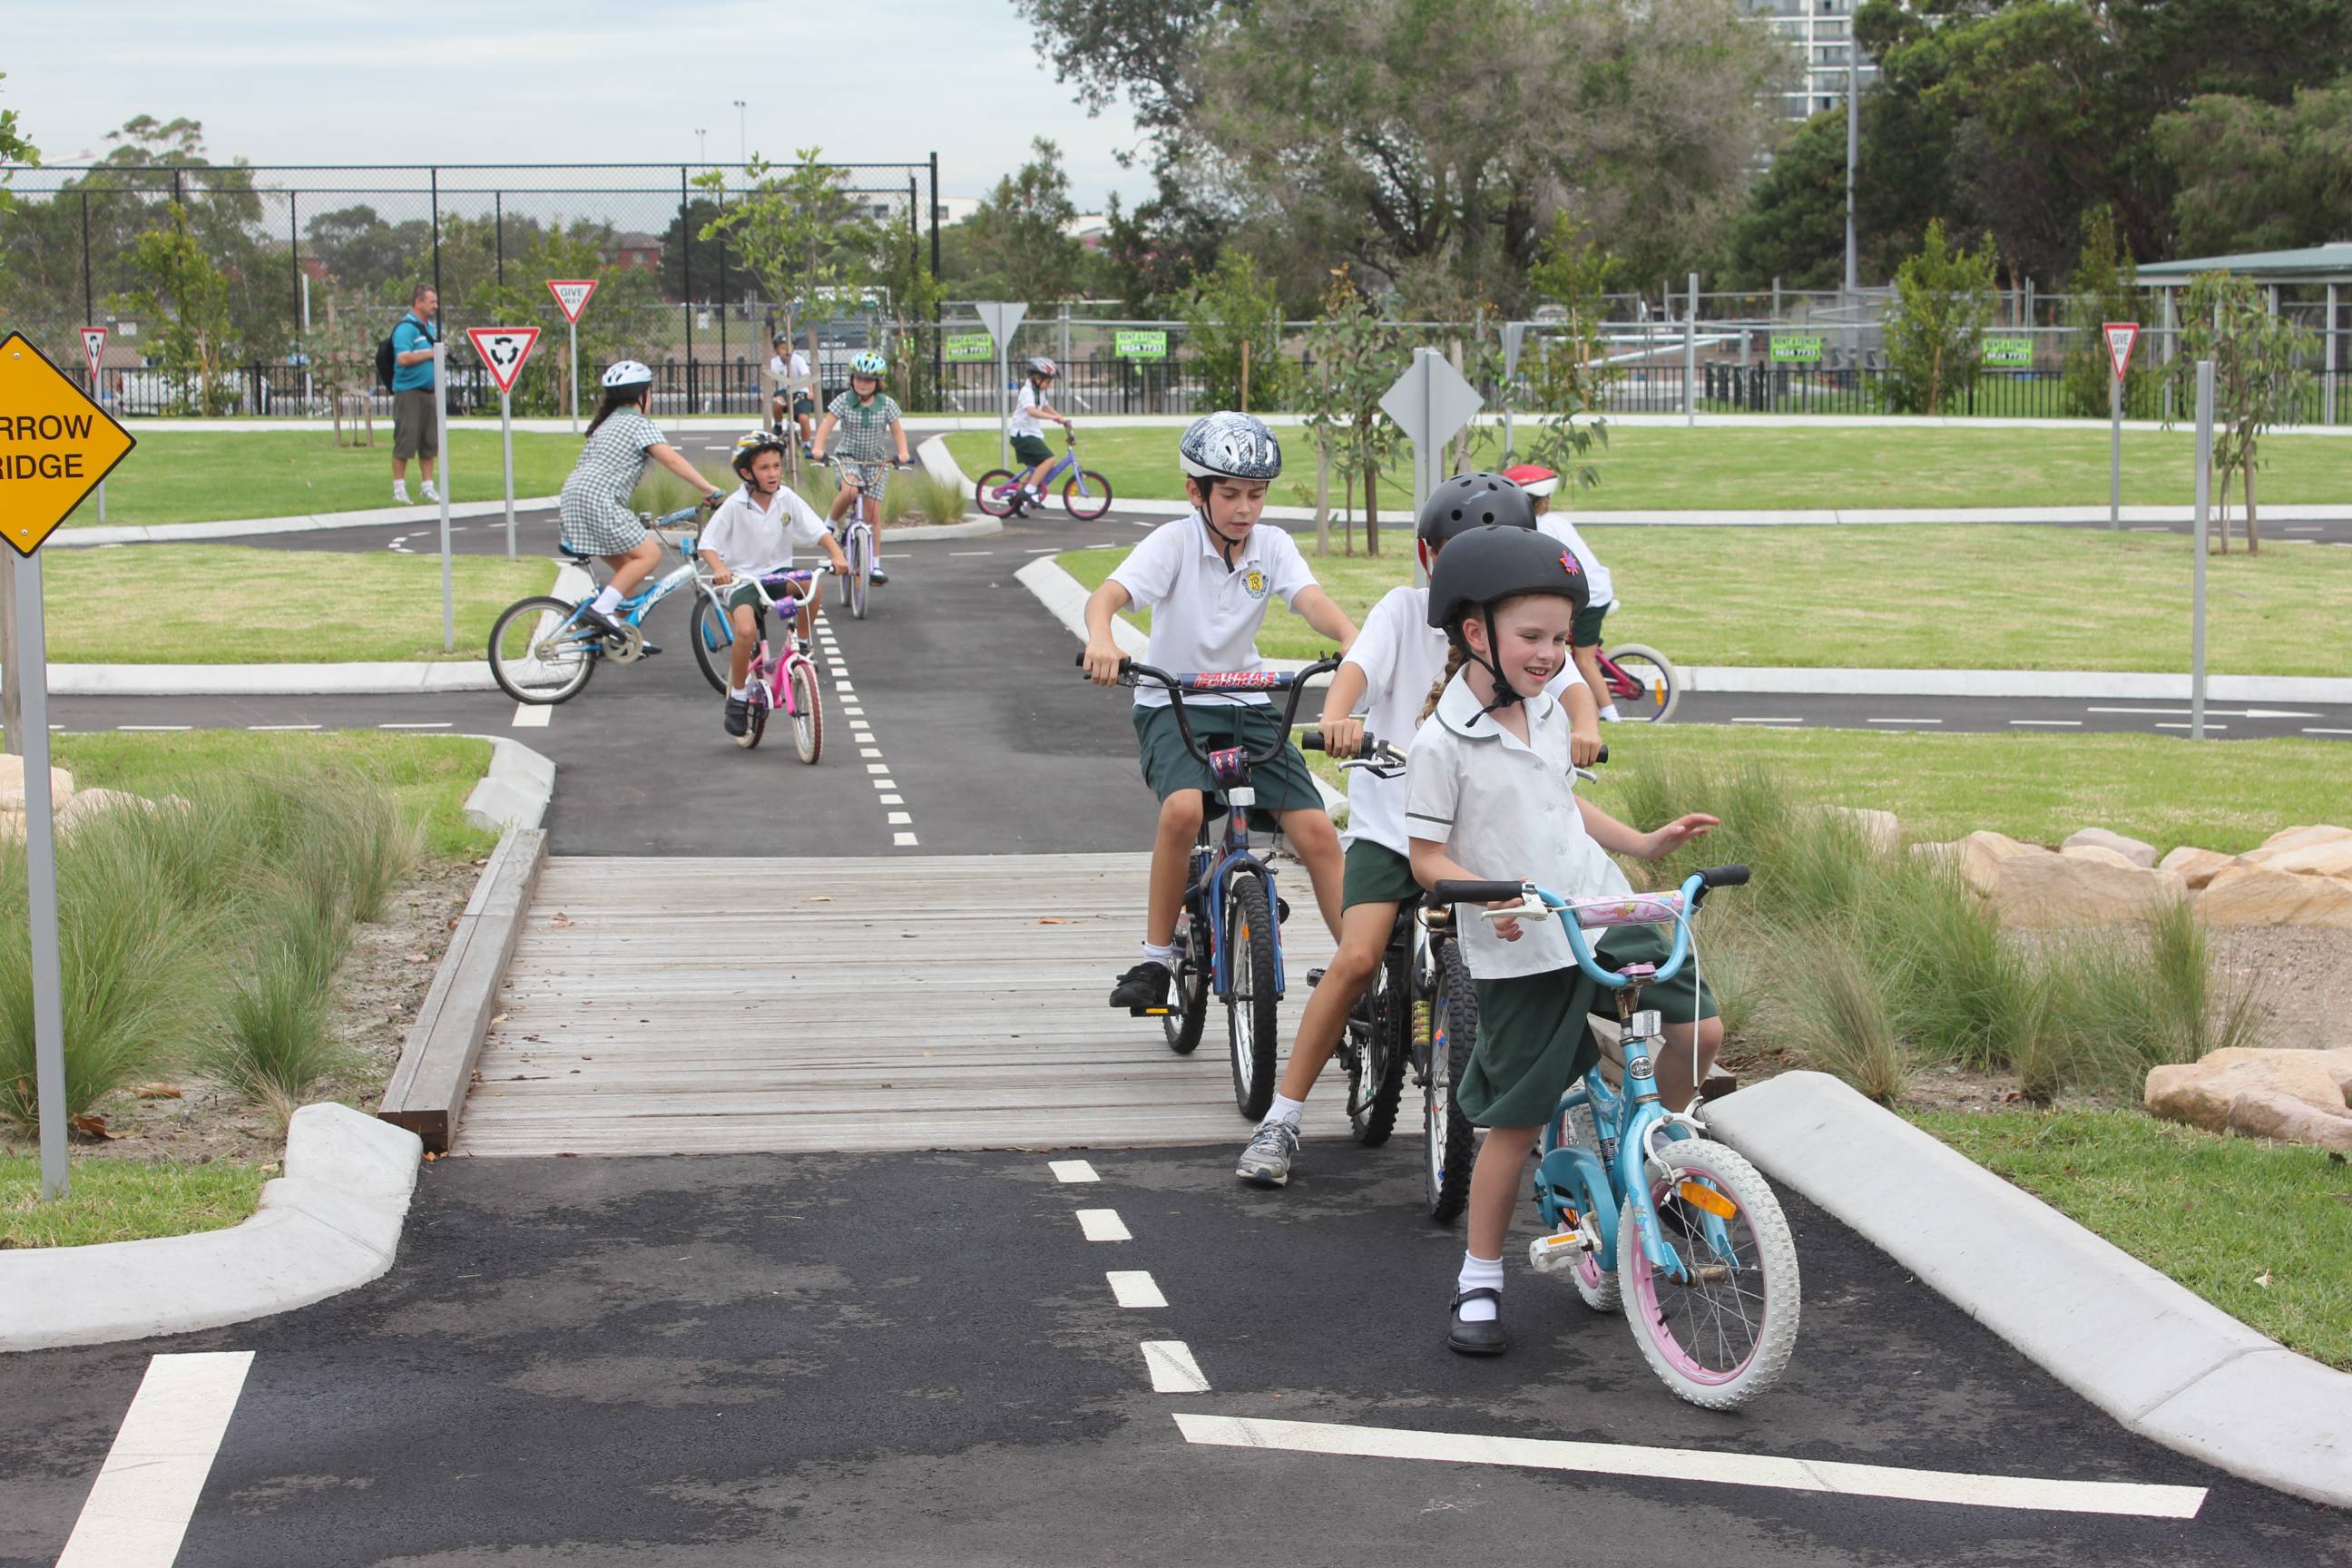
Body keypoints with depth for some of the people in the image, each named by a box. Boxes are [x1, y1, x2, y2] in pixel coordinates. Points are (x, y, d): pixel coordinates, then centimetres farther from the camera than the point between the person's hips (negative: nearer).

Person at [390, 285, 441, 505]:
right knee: (405, 441, -5)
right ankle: (399, 487, 1)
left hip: (429, 392, 8)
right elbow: (403, 358, -23)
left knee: (429, 443, 9)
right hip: (409, 391, -8)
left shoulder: (429, 327, 17)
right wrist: (430, 354, -15)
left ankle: (428, 486, 15)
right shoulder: (405, 327, -11)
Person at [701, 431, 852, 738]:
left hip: (778, 573, 3)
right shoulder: (734, 506, -11)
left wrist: (837, 554, -24)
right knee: (746, 631, -29)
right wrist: (720, 568, -32)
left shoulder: (787, 499, -3)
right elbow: (706, 544, -12)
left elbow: (818, 530, -5)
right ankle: (737, 696, -6)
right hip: (743, 578, -3)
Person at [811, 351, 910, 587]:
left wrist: (902, 453, -17)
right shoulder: (844, 401, -7)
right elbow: (826, 426, -12)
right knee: (850, 490, -35)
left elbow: (897, 431, 1)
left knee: (873, 514, -1)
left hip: (875, 461, 2)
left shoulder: (886, 404, -4)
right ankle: (832, 523, -7)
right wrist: (819, 448, -29)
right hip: (848, 458, -2)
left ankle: (875, 564, 6)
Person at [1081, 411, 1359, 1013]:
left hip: (1248, 705, 4)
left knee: (1316, 830, -10)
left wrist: (1351, 640, -40)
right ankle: (1156, 958, -16)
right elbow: (1107, 594, -25)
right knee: (1184, 807, -32)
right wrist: (1101, 639, -49)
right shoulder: (1174, 543, -10)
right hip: (1173, 706, -3)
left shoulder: (1272, 546, 0)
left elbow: (1311, 598, -18)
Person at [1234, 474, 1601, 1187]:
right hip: (1391, 819, -2)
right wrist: (1336, 720, -41)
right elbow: (1358, 665, -18)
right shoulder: (1405, 610, -1)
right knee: (1358, 958, -17)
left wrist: (1582, 726, -36)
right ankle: (1280, 1121, -9)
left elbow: (1570, 684, -12)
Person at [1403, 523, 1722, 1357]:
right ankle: (1479, 1283, 13)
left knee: (1698, 1026, -9)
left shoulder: (1550, 713, 7)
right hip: (1520, 953, -6)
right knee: (1516, 1121, -1)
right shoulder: (1442, 744, -13)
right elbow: (1426, 856, -10)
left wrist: (1642, 842, 16)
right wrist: (1488, 897, -26)